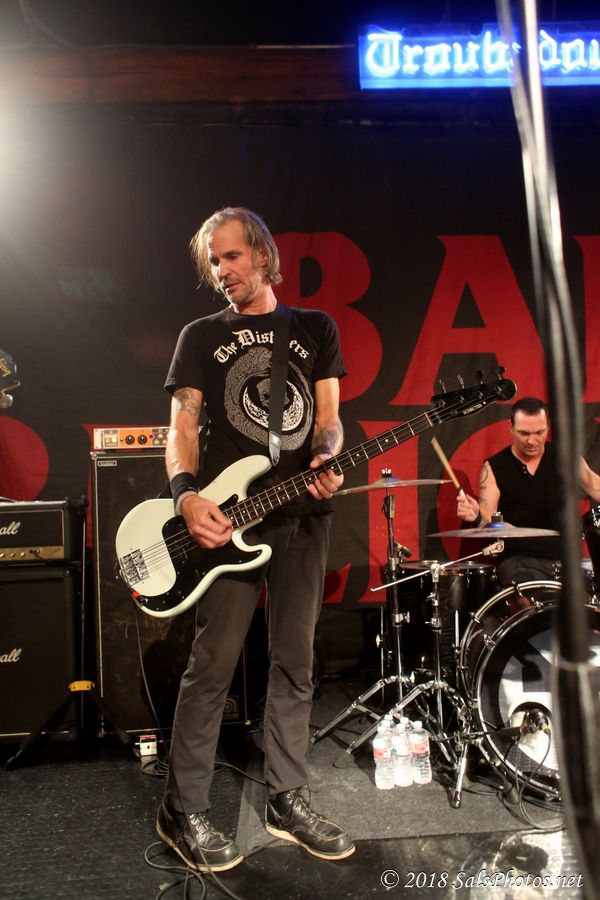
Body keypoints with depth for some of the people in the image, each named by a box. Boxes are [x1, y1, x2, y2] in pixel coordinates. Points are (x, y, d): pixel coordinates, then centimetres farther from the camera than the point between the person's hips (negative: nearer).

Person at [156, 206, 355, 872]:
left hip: (303, 514, 3)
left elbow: (327, 414, 9)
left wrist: (324, 457, -14)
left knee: (294, 661, 9)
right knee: (212, 666, -2)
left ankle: (287, 800, 22)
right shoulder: (201, 336, 10)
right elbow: (182, 424, 2)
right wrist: (186, 493, -17)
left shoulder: (315, 328, 15)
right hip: (227, 516, -2)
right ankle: (183, 811, 13)